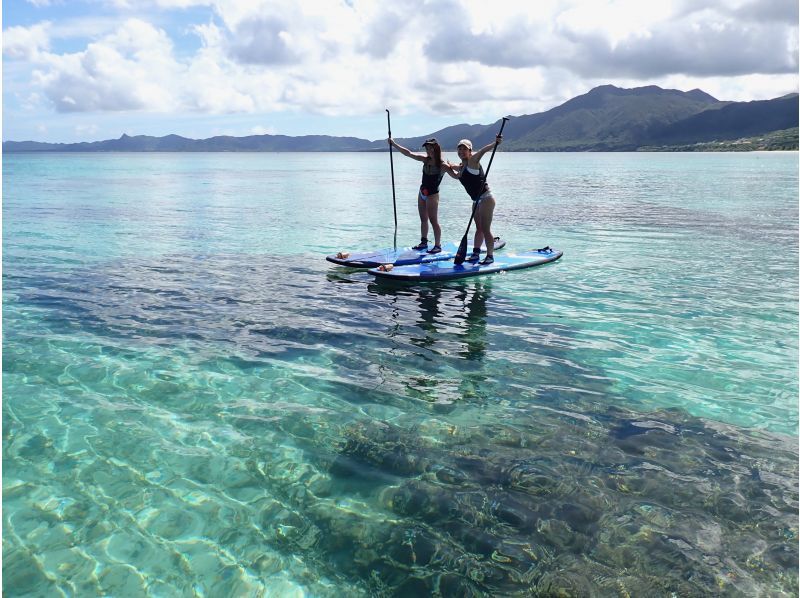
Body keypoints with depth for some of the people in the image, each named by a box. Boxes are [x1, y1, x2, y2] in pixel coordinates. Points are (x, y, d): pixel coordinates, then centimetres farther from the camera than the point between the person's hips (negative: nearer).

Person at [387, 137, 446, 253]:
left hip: (432, 195, -7)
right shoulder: (425, 160, 0)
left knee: (433, 221, -6)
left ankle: (438, 245, 0)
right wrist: (394, 143, 1)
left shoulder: (442, 165, -15)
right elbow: (408, 153, 2)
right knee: (423, 219, 14)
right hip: (422, 193, 7)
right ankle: (423, 242, 25)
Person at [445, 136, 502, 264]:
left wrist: (495, 143, -49)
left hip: (486, 198, -9)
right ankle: (476, 253, 25)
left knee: (485, 229, -7)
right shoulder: (462, 167, 13)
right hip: (477, 201, 9)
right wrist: (449, 169, 16)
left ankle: (490, 256, 1)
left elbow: (482, 151, -32)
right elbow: (457, 176, 34)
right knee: (479, 228, 17)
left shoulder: (472, 160, -12)